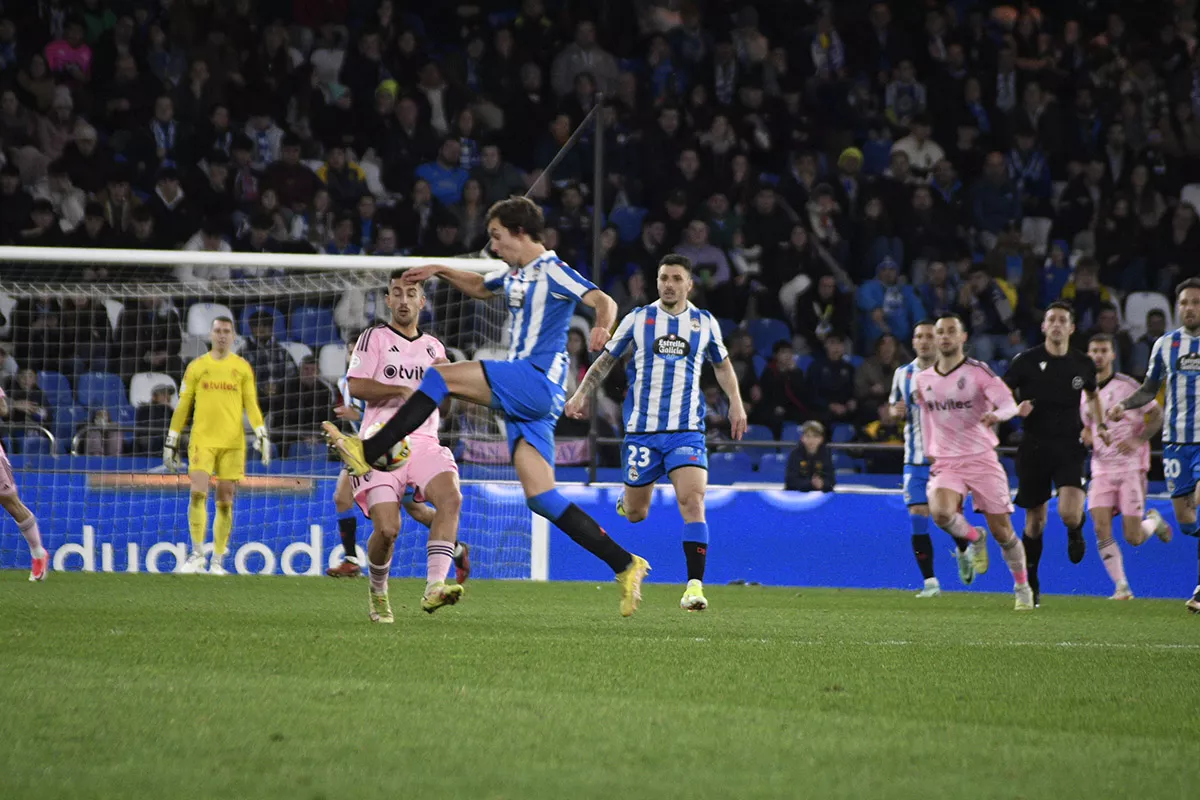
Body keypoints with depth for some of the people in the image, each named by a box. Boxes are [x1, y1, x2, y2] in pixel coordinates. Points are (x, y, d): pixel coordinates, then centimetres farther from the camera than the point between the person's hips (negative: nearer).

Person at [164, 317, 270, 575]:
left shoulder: (242, 368, 9)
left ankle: (218, 561, 7)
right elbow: (183, 406, 11)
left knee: (225, 501, 1)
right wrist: (172, 440, 9)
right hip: (202, 440, 0)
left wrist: (261, 434, -6)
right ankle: (197, 555, -9)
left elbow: (251, 405, 8)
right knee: (198, 494, -15)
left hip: (232, 442, 0)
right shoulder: (196, 367, 9)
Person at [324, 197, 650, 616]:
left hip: (537, 378, -10)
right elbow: (479, 286, 43)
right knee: (541, 498, 1)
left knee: (440, 376, -16)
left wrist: (602, 327, -41)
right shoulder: (516, 275, 22)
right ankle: (626, 566, 0)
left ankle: (368, 451, -18)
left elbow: (604, 301, -20)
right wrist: (440, 271, 28)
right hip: (524, 396, 10)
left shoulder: (552, 271, -6)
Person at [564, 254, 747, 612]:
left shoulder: (705, 322, 7)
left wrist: (736, 403, 12)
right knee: (634, 514, 6)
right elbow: (606, 360, 11)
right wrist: (581, 393, -1)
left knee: (692, 501, -20)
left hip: (687, 430, 0)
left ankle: (695, 585, -20)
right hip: (642, 428, 0)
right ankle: (629, 497, 46)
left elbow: (722, 364, 23)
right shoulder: (637, 319, 4)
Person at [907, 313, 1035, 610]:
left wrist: (997, 414, -38)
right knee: (940, 513, -28)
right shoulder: (923, 380, 7)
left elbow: (1009, 403, -16)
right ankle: (975, 538, 5)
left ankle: (1022, 587, 20)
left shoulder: (978, 372, -6)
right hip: (945, 462, 3)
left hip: (981, 460, -3)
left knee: (1002, 531, -1)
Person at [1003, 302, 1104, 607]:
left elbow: (1092, 394, 25)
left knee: (1069, 513, -21)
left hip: (1069, 447, 0)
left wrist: (1101, 425, 13)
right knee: (1035, 521, 5)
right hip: (1034, 447, 0)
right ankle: (1031, 585, 22)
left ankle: (1075, 532, 18)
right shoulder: (1027, 361, -4)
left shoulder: (1083, 364, 4)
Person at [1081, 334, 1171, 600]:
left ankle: (1154, 521, 30)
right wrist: (1086, 436, -2)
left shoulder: (1127, 386, -7)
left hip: (1130, 467, -4)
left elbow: (1157, 415, -4)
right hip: (1101, 469, 4)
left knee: (1133, 538, -5)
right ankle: (1121, 586, -5)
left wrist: (1138, 440, -19)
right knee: (1102, 529, -14)